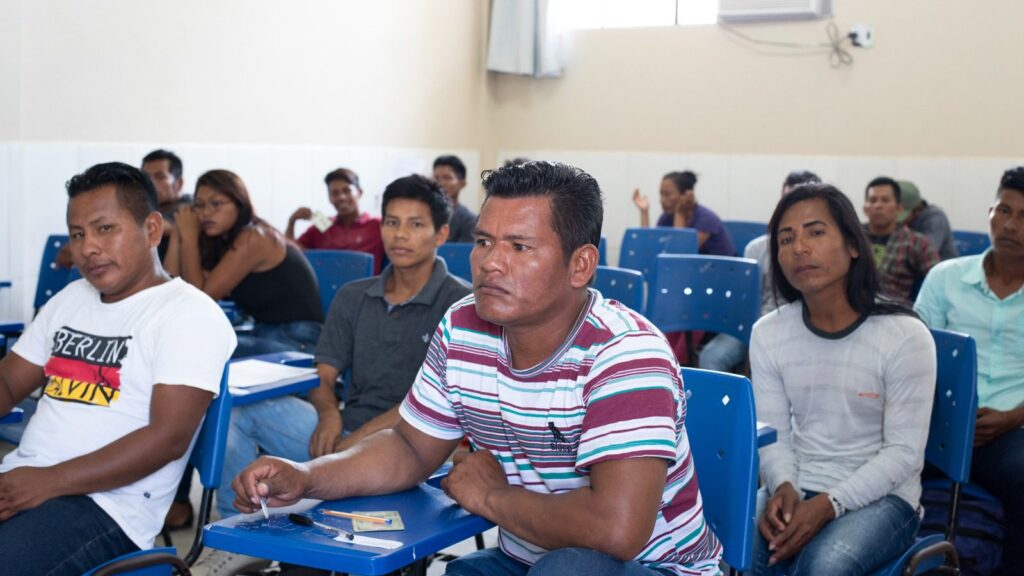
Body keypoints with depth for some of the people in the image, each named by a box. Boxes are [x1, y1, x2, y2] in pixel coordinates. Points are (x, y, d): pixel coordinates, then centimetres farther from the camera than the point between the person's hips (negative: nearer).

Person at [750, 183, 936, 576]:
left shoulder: (904, 335, -12)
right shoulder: (768, 334, 0)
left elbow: (904, 453, -12)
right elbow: (772, 434, 5)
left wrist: (829, 504, -22)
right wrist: (783, 487, -16)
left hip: (881, 496, -3)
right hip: (797, 487, 3)